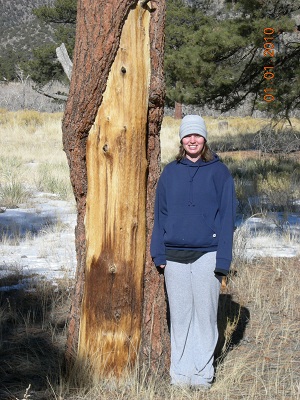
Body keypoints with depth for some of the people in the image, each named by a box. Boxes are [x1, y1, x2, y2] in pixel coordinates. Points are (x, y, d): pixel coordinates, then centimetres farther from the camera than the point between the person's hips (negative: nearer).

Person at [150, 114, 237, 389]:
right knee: (179, 316, 7)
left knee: (205, 315, 2)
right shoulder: (170, 173, 9)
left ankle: (203, 374, 12)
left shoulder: (218, 172, 1)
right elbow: (160, 214, 12)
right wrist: (159, 253, 5)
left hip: (206, 255, -2)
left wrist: (223, 260, -7)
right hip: (174, 256, 3)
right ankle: (180, 373, 16)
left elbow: (227, 216, -1)